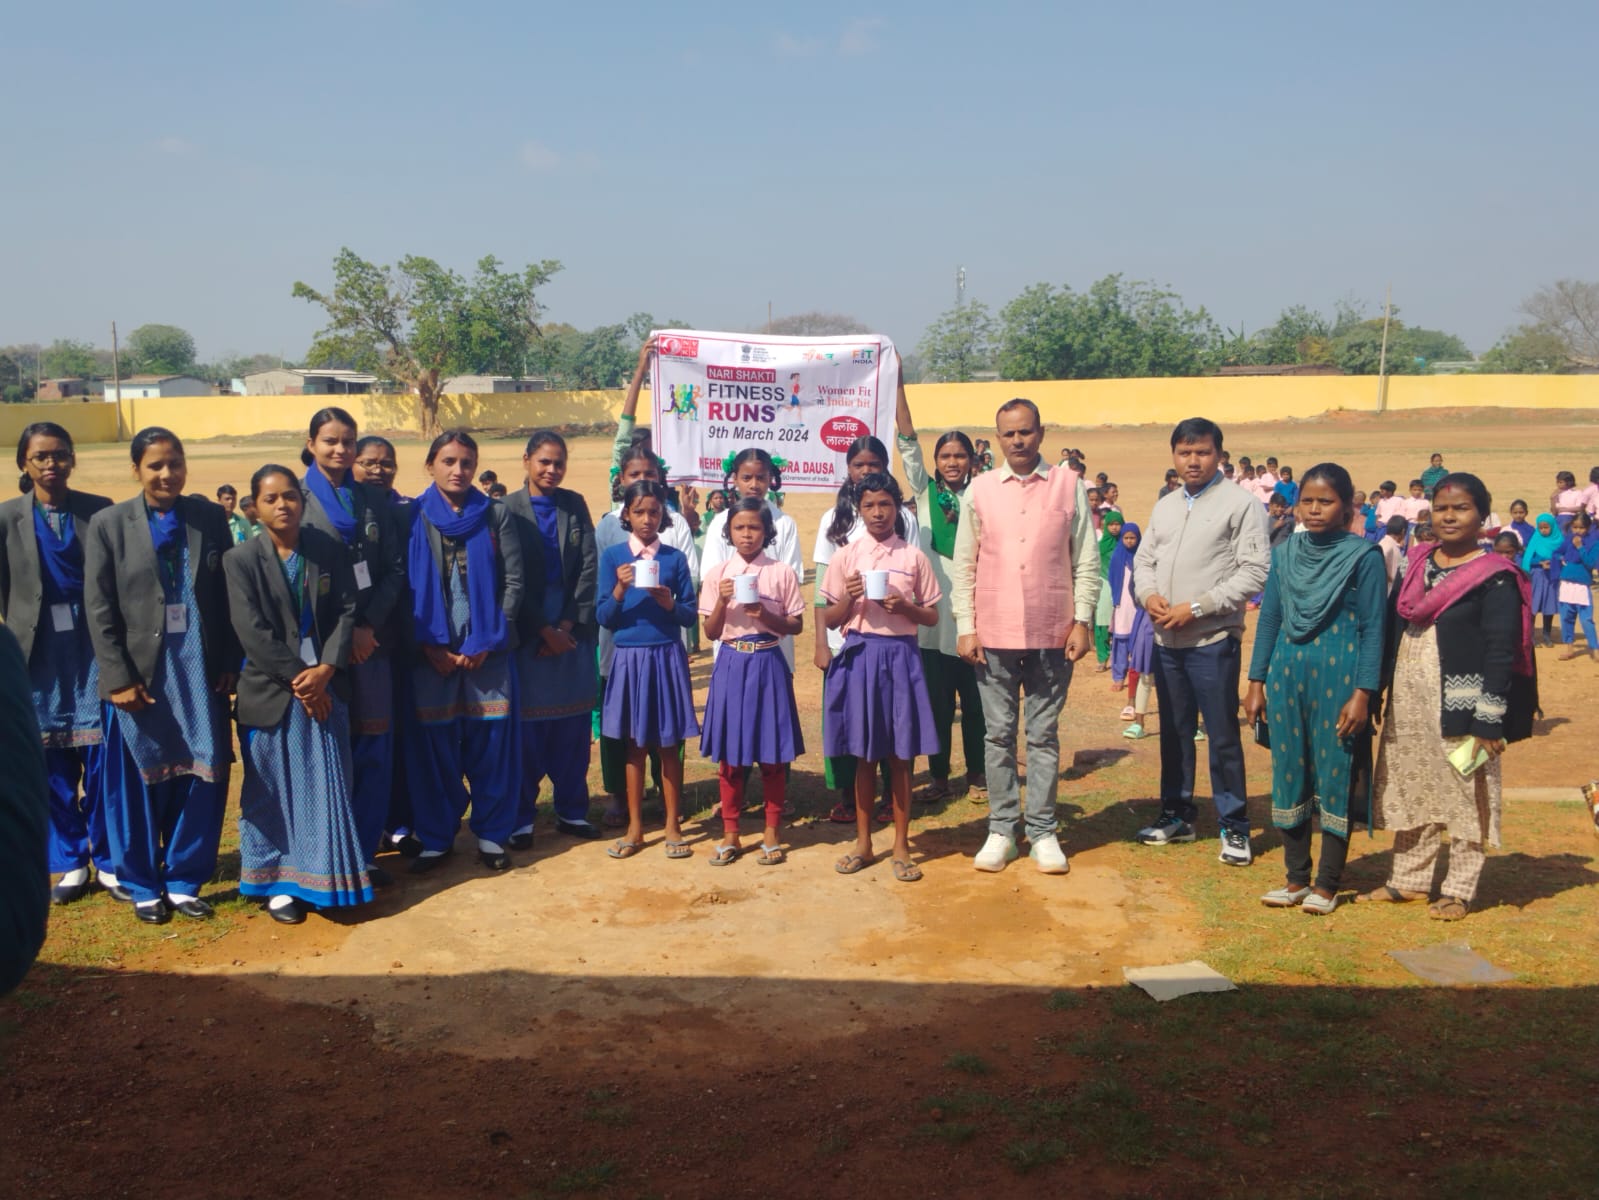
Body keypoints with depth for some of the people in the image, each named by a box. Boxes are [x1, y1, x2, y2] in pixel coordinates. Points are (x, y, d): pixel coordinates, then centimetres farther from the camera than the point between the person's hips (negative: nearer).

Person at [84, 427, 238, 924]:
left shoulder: (210, 517, 3)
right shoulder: (108, 524, -3)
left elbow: (228, 595, 5)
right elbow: (99, 610, -4)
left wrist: (230, 663, -1)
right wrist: (119, 678, -10)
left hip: (201, 671, 2)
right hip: (140, 673, -2)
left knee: (202, 778, 5)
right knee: (139, 784, 8)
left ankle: (184, 880, 21)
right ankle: (143, 886, 24)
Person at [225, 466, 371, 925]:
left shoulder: (330, 549, 3)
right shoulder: (241, 561, -3)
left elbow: (348, 610, -1)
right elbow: (251, 630, -10)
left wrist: (325, 669, -13)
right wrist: (297, 676, -15)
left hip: (325, 684, 2)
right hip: (270, 692, -2)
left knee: (329, 784, 6)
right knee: (273, 790, 6)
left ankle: (327, 878, 18)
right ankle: (276, 882, 17)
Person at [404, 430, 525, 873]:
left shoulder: (495, 515, 5)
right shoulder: (414, 517, 4)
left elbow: (513, 580, 1)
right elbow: (405, 585, 2)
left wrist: (488, 640, -8)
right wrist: (428, 645, -8)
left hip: (488, 649, 0)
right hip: (432, 652, 0)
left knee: (491, 741, 1)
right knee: (433, 745, 2)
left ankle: (492, 834, 14)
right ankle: (436, 838, 15)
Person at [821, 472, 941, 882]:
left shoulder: (914, 557, 2)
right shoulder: (845, 556, 3)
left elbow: (932, 617, 6)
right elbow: (830, 619, 5)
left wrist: (904, 607, -12)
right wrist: (849, 598, -14)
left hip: (900, 656, 0)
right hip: (859, 655, 1)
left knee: (900, 755, 4)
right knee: (864, 755, 8)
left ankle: (901, 846, 15)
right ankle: (863, 843, 19)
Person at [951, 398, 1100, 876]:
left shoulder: (1069, 486, 2)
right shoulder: (980, 490, 5)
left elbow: (1086, 562, 3)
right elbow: (964, 565, 5)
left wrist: (1082, 621, -4)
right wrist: (966, 627, -1)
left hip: (1051, 635, -1)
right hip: (994, 634, 1)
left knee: (1044, 735, 7)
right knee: (999, 734, 7)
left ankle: (1043, 831, 14)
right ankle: (1001, 830, 16)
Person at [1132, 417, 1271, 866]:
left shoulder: (1241, 505, -7)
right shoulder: (1164, 507, 13)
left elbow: (1254, 571, -13)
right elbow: (1144, 560, 16)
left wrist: (1196, 608, -17)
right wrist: (1149, 594, -6)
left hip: (1213, 639, -6)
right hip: (1166, 639, 6)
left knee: (1222, 735, -1)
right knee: (1174, 731, 15)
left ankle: (1234, 825, 11)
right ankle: (1177, 814, 27)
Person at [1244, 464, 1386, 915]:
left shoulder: (1364, 556, -5)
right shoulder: (1285, 553, 7)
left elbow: (1372, 628, -6)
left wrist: (1362, 693, -12)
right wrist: (1256, 682, 8)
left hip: (1338, 677, -4)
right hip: (1289, 675, 5)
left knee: (1336, 778, 3)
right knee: (1289, 774, 9)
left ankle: (1326, 885, 13)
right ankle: (1296, 878, 21)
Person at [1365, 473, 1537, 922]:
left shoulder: (1494, 577, -9)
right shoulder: (1416, 562, 9)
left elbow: (1501, 653, -12)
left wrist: (1490, 722, -16)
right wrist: (1379, 691, 11)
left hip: (1460, 704, -6)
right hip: (1408, 699, 6)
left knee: (1464, 794, 4)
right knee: (1410, 788, 14)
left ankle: (1458, 890, 15)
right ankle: (1409, 879, 26)